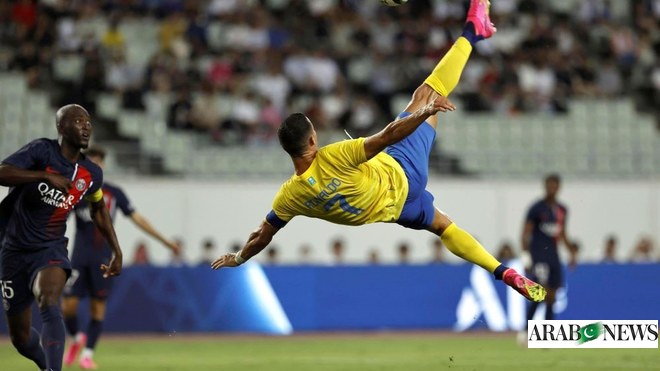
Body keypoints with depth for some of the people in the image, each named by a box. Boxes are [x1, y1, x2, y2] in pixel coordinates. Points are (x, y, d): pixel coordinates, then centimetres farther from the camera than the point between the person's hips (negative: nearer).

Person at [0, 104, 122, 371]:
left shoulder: (91, 174, 2)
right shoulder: (42, 151, -11)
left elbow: (98, 210, 23)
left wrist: (116, 250, 21)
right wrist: (46, 176, -32)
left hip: (50, 249, 1)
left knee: (49, 305, -32)